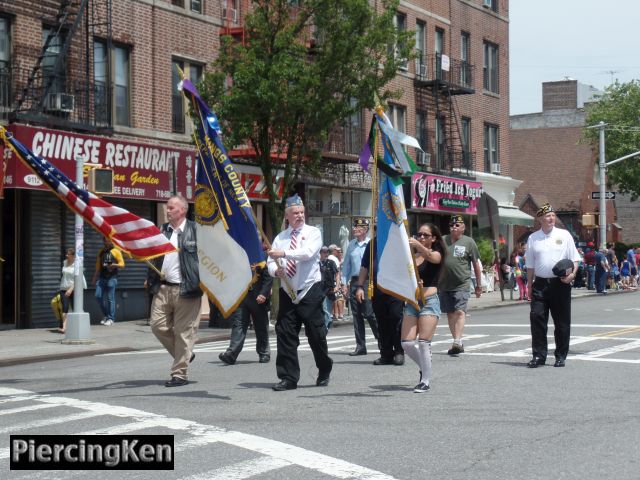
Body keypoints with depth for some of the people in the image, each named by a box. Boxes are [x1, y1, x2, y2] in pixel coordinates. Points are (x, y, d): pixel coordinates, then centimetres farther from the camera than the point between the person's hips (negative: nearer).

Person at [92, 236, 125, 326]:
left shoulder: (116, 251, 1)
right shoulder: (101, 251, 16)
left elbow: (122, 264, -1)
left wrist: (114, 265, -21)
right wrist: (95, 278, 20)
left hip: (111, 278, -5)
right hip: (101, 277, 5)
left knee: (110, 298, -4)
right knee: (98, 296, -1)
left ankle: (110, 318, 3)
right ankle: (106, 315, 15)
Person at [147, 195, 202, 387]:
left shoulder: (195, 230, -3)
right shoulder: (162, 230, 13)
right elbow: (153, 256, 17)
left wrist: (202, 282, -12)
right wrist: (150, 278, 4)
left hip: (186, 289, -6)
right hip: (163, 288, 6)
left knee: (184, 332, -1)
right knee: (158, 325, 4)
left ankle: (179, 374, 7)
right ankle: (184, 355, 24)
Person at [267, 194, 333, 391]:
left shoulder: (313, 233, 1)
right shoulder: (280, 238, 12)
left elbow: (308, 252, -18)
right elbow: (271, 261, 7)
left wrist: (284, 254, -27)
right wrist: (275, 269, -16)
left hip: (310, 291, -3)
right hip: (287, 293, 3)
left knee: (316, 334, 1)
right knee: (285, 334, -1)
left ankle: (324, 373, 20)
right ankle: (288, 378, 5)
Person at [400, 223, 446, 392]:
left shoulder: (437, 255, 2)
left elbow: (430, 256, -23)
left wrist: (418, 245, -42)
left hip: (429, 301, -4)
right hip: (412, 302, 4)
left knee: (423, 343, -9)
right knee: (407, 343, -1)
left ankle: (425, 381, 2)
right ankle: (425, 368, 24)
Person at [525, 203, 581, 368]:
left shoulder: (564, 235, 5)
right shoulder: (533, 238, 9)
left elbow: (575, 259, 6)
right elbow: (530, 265, 11)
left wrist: (572, 274, -13)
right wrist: (530, 286, 7)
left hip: (560, 283, -1)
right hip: (540, 284, 1)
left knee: (562, 322, 4)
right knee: (537, 318, -7)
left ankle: (561, 357, 15)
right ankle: (538, 356, -1)